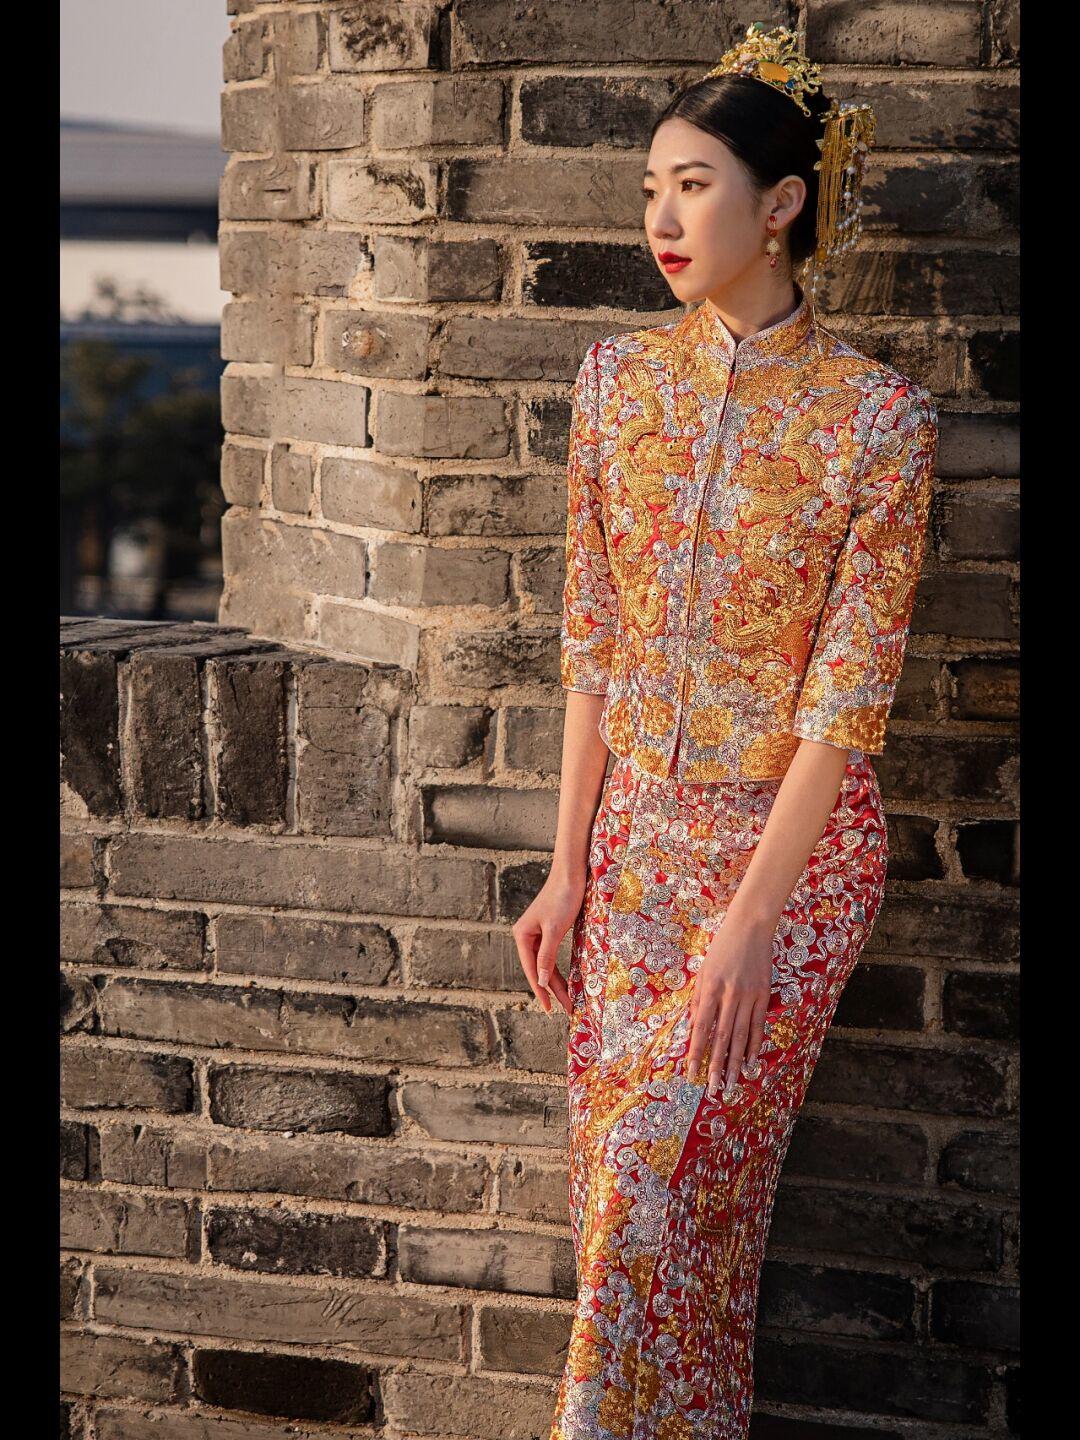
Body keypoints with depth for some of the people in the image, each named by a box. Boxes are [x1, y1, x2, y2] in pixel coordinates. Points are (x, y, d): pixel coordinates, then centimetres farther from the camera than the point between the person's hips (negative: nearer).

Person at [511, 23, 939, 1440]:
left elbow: (851, 687, -13)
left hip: (792, 838, -4)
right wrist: (569, 866, 3)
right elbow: (592, 643, 6)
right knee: (626, 1172, 6)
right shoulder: (620, 377, 2)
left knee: (661, 1167, -8)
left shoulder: (877, 415, -12)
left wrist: (750, 918, -16)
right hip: (639, 825, 4)